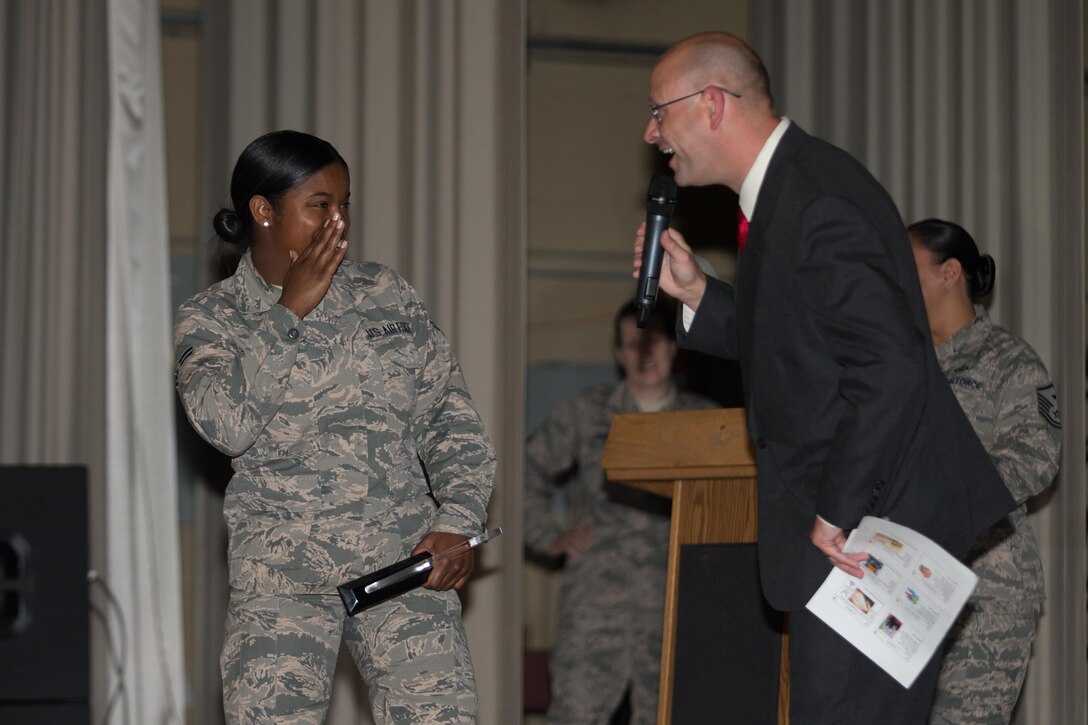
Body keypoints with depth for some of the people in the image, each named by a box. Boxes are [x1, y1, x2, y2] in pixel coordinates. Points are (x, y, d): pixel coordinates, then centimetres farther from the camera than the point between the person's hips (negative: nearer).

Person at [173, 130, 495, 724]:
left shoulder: (383, 292, 13)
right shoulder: (210, 318, 5)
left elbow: (449, 415, 12)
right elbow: (226, 424, -14)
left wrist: (458, 522, -3)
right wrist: (290, 311, -9)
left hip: (407, 559, 2)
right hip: (282, 573, -2)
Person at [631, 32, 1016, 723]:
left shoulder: (819, 205, -21)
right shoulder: (788, 190, 13)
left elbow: (890, 369, -27)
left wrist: (836, 516, -21)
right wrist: (696, 293, 7)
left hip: (865, 533, -11)